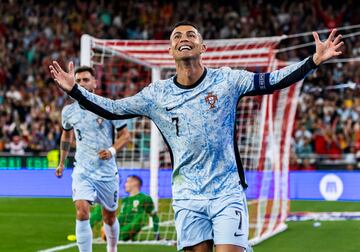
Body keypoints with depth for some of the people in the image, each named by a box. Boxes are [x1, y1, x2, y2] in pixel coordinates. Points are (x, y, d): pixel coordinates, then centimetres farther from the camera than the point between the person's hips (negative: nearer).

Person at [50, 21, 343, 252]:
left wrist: (314, 60, -15)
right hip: (188, 197, 2)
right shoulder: (157, 93, 3)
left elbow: (272, 81, -5)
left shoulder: (226, 79, -3)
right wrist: (75, 89, 0)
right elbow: (113, 109, 8)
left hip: (227, 193, -2)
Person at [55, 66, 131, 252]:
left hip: (107, 172, -1)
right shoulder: (68, 111, 2)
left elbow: (125, 135, -1)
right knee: (82, 213, -20)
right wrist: (62, 162, 25)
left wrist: (112, 151, -18)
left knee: (109, 217, 13)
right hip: (82, 172, 1)